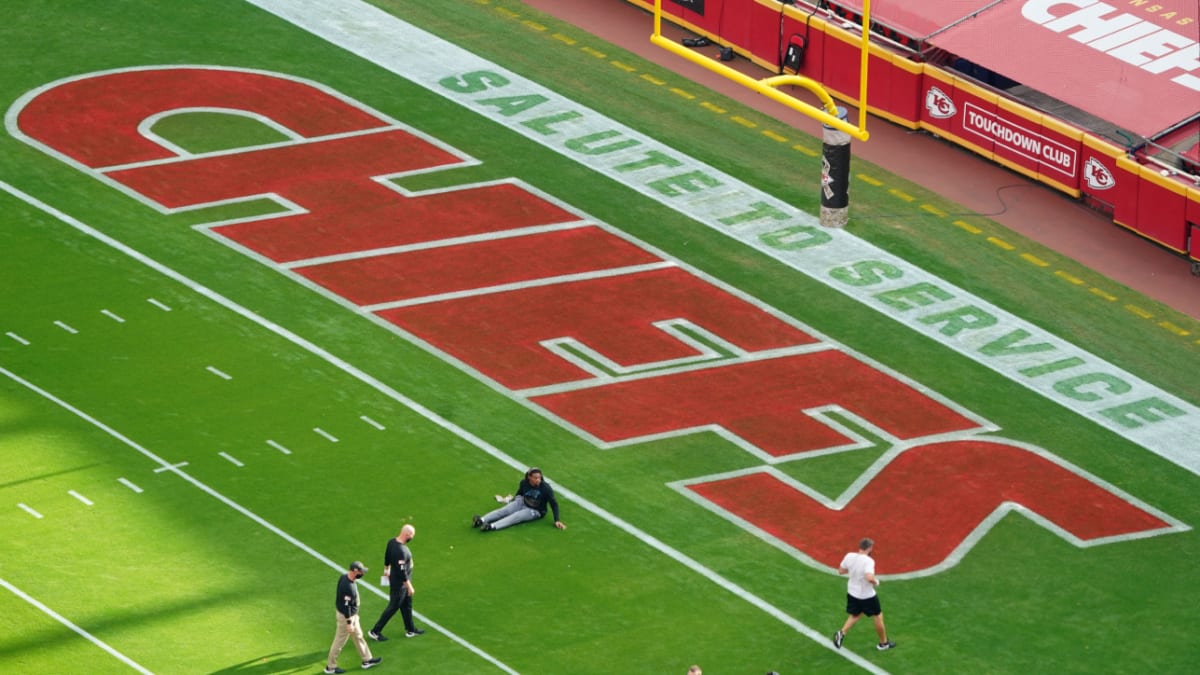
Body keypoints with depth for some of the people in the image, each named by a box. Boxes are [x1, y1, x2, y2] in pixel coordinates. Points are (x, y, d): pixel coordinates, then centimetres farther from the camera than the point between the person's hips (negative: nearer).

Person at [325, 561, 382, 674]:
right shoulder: (349, 587, -35)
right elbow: (346, 606, -29)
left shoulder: (344, 577, -6)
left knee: (358, 636, 22)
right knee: (340, 641, 6)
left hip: (352, 614, 10)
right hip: (346, 616, -10)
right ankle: (330, 667, 21)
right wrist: (349, 623, -21)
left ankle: (367, 660, 37)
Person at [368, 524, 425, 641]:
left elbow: (387, 556, 11)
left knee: (407, 605, 23)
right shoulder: (401, 551, -34)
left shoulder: (392, 542, -7)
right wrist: (409, 586, -18)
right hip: (399, 584, -9)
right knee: (393, 607, 6)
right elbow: (402, 571, -28)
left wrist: (386, 569, 28)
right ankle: (375, 632, 16)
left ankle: (410, 630, 38)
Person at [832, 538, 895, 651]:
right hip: (867, 595, -6)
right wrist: (876, 581, -19)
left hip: (852, 593, 6)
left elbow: (840, 571, 3)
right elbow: (870, 578, -40)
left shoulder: (849, 556, -10)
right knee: (878, 617, 16)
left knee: (855, 615, 28)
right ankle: (883, 643, 30)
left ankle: (842, 633, 8)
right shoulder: (868, 561, -27)